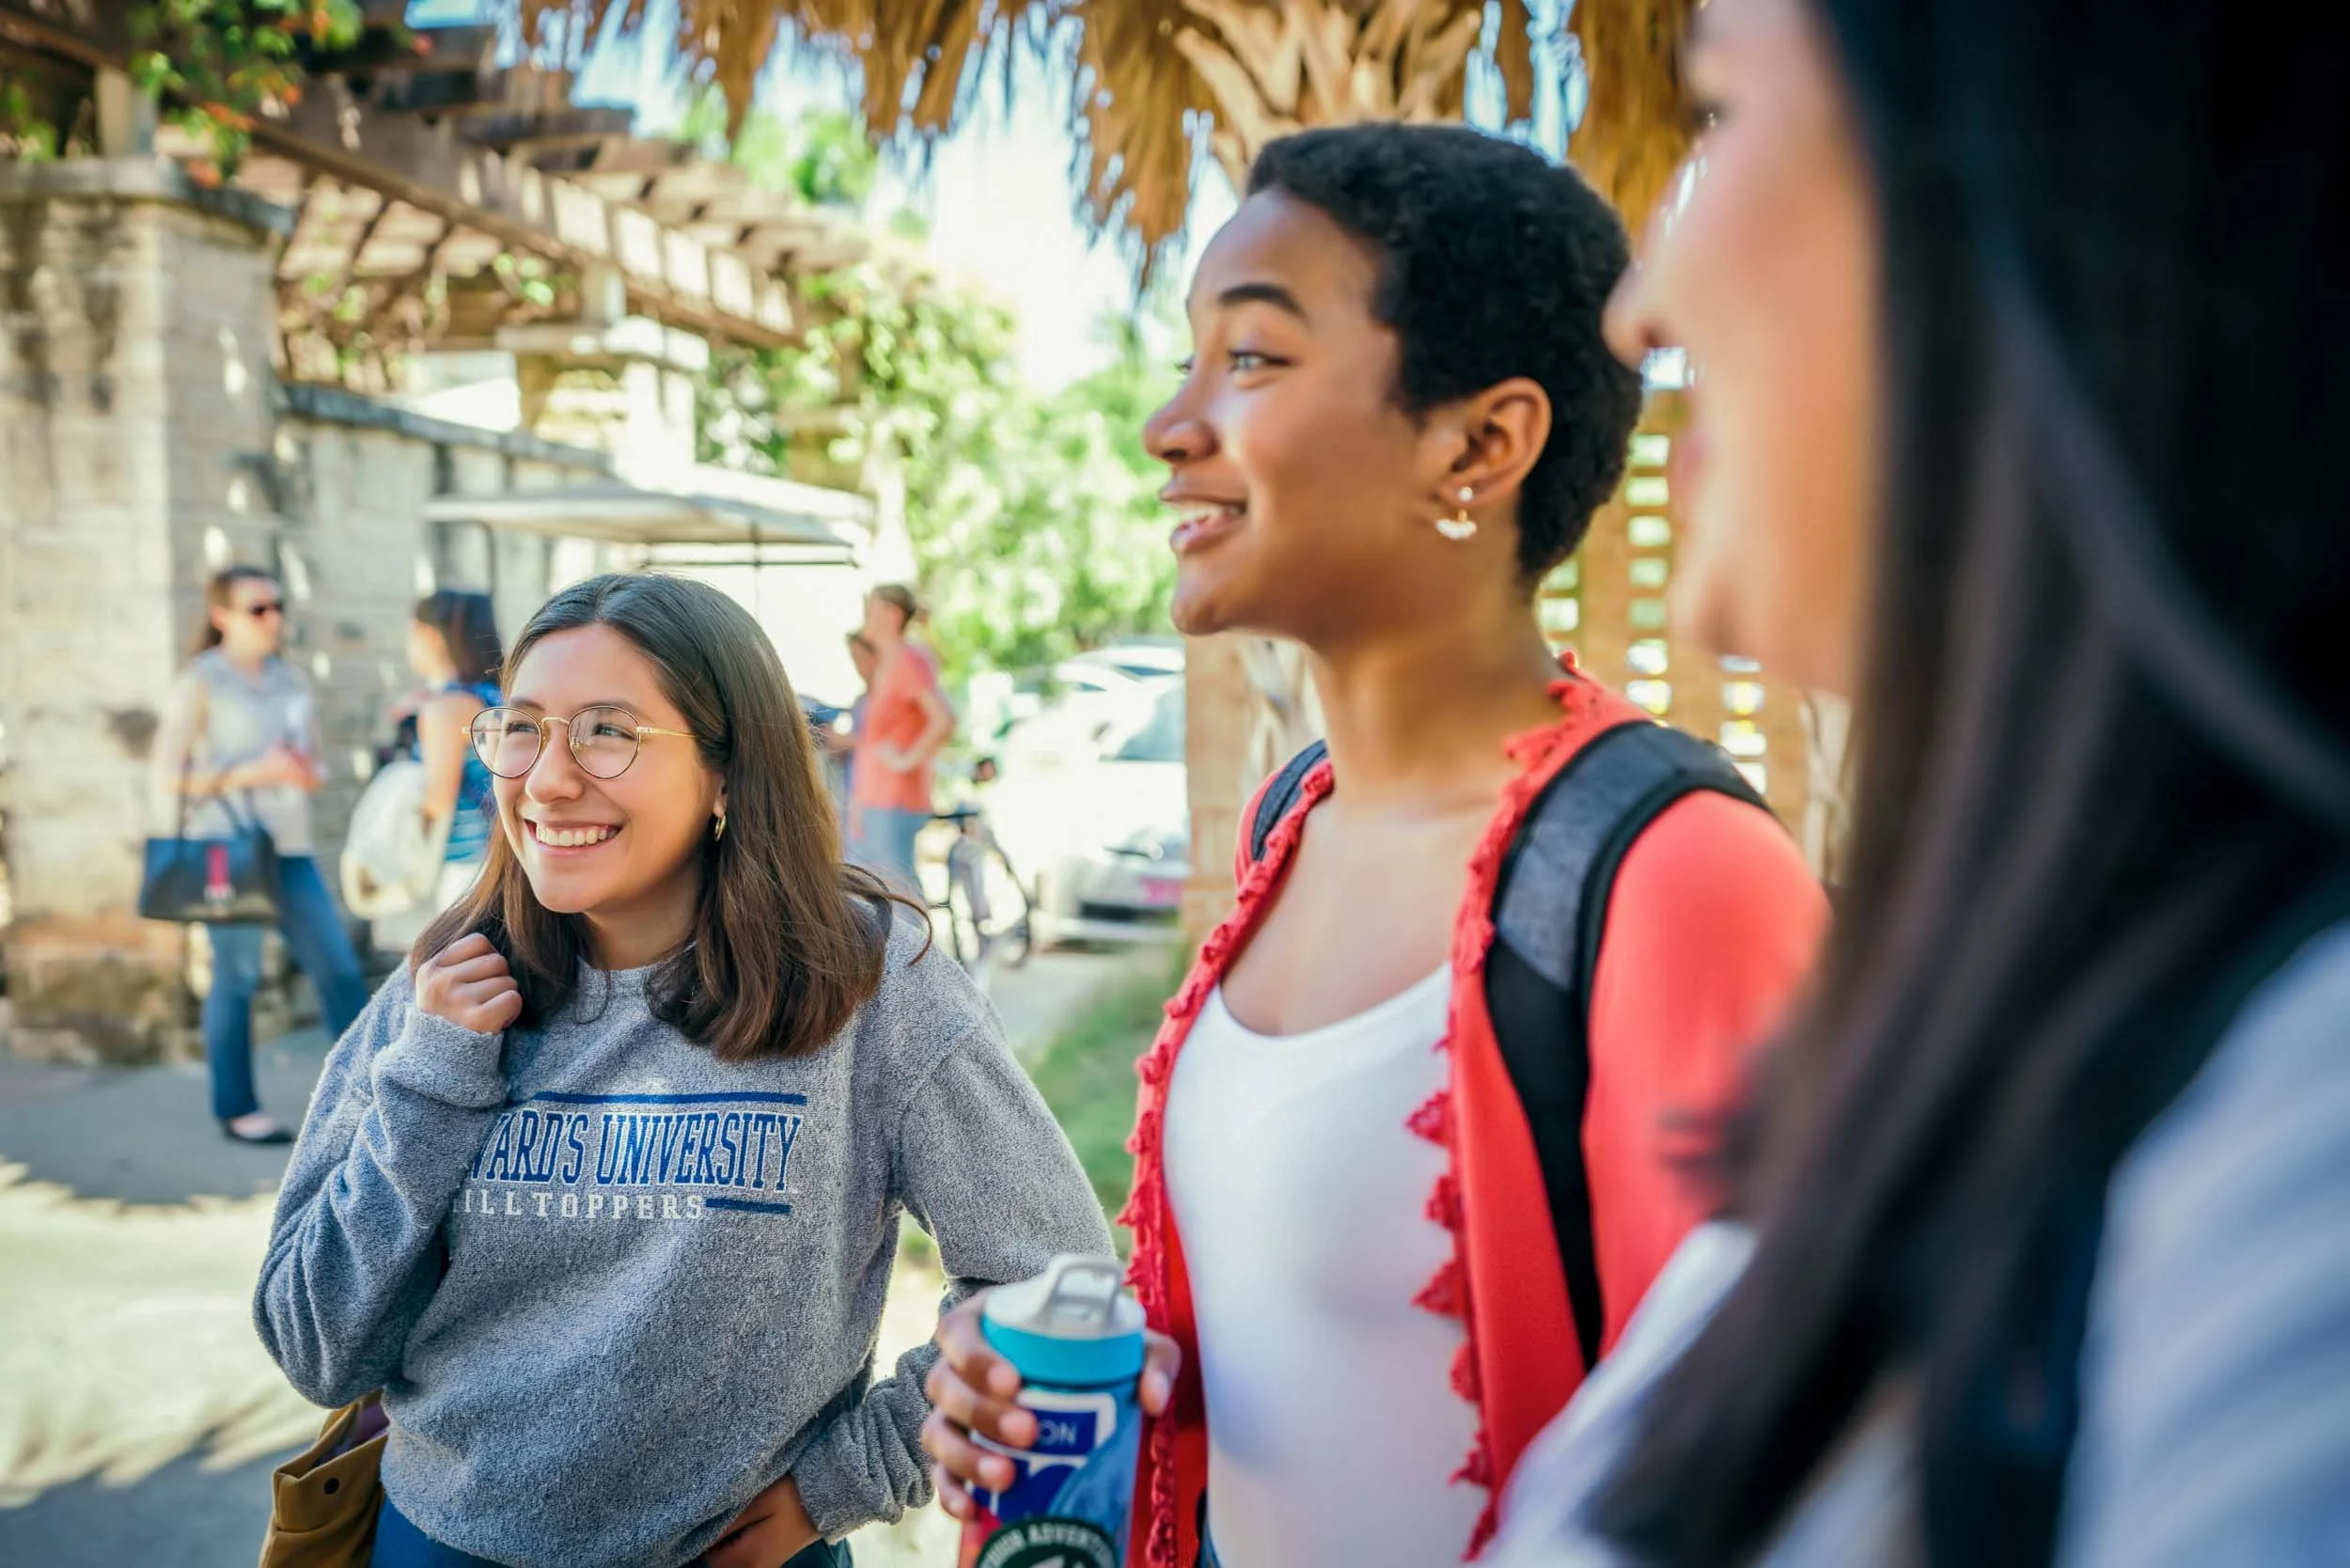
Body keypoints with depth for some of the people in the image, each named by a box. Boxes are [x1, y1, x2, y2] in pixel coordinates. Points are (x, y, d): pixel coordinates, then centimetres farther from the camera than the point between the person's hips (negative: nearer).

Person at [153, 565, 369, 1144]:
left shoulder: (291, 680, 13)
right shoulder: (199, 684, -3)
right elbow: (168, 777, -7)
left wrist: (308, 773, -4)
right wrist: (251, 773, -16)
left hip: (291, 849, 5)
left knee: (339, 967, 3)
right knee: (237, 976, 0)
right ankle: (236, 1109, 11)